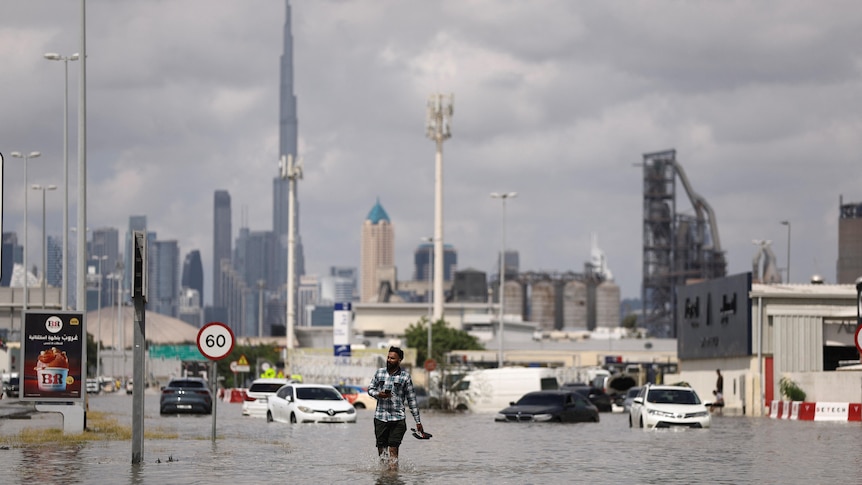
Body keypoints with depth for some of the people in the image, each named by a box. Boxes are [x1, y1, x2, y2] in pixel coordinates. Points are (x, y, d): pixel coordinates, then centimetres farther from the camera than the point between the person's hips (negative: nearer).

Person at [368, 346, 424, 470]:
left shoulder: (405, 376, 1)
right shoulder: (380, 372, 8)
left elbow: (411, 399, 4)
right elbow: (370, 389, 16)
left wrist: (418, 421, 3)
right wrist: (378, 394, -8)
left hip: (398, 418, -3)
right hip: (380, 417, 3)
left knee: (393, 449, -10)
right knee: (381, 448, 4)